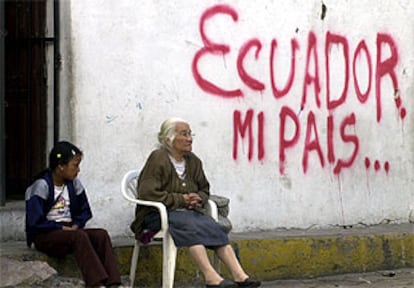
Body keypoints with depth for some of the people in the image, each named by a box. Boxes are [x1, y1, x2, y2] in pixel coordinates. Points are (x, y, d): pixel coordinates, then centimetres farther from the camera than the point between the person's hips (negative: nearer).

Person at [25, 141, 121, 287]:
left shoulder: (74, 184, 6)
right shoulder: (41, 185, -13)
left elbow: (84, 211, 15)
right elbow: (35, 222, -16)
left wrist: (76, 225, -5)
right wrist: (62, 228, -16)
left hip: (69, 230, 6)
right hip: (44, 236, -6)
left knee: (101, 234, -20)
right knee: (79, 236, -34)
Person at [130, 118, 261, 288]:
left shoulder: (193, 161, 13)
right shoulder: (158, 159, -8)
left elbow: (204, 189, 26)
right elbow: (147, 193, -17)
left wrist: (198, 199, -1)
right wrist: (181, 199, -16)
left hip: (187, 211, 6)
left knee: (213, 227, -23)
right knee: (189, 225, -36)